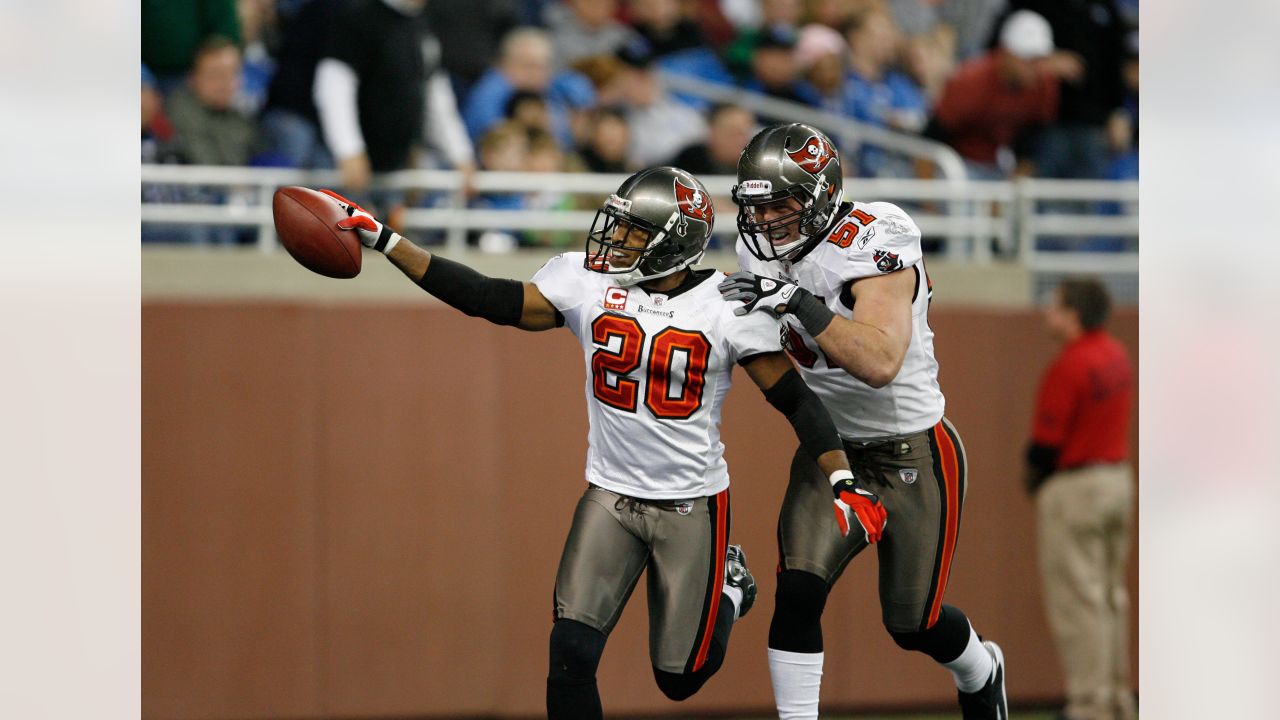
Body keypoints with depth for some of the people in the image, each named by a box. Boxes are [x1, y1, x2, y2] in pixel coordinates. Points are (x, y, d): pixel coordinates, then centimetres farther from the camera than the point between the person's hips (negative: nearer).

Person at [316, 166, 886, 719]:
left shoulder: (726, 305, -12)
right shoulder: (588, 284, -5)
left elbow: (792, 398, -7)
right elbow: (487, 299, -7)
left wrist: (843, 481, -17)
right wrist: (383, 241, -12)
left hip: (693, 504, -2)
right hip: (610, 498, 2)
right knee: (571, 653, -13)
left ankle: (728, 589, 38)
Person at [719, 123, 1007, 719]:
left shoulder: (872, 246, -25)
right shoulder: (767, 251, -4)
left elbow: (880, 363, -39)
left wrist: (798, 304, -44)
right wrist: (732, 305, -4)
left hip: (912, 457, -5)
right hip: (831, 448, 5)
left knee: (913, 625, 8)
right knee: (798, 591, -17)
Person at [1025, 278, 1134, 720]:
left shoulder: (1070, 366, -19)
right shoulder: (1118, 357, 8)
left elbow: (1047, 439, -18)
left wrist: (1035, 477, 2)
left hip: (1074, 484, -9)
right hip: (1119, 479, 9)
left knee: (1077, 597, -4)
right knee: (1111, 596, 16)